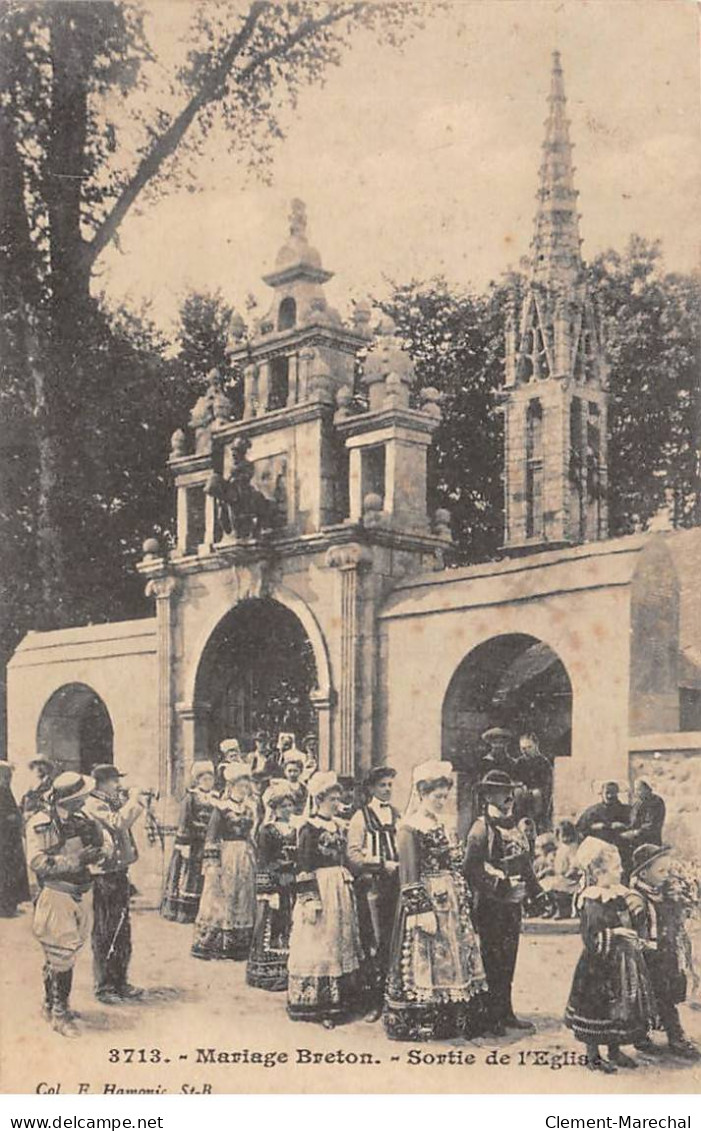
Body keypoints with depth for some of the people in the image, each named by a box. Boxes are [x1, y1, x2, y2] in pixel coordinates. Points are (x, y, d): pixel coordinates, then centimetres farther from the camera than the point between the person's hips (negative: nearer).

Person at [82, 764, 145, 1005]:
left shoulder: (112, 803, 14)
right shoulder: (93, 805, -13)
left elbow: (126, 822, 24)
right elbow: (118, 822, -25)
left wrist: (135, 802, 11)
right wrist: (132, 800, -12)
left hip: (119, 872, 9)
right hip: (103, 876, -9)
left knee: (122, 933, 14)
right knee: (104, 935, -1)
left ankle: (120, 982, 24)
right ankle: (103, 987, 6)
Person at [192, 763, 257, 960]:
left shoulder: (250, 808, 11)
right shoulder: (222, 807, -8)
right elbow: (211, 836, -11)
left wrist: (254, 859, 13)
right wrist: (212, 862, -16)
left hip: (246, 860, 6)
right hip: (225, 857, -6)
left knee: (243, 900, 7)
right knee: (219, 899, -3)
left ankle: (239, 946, 13)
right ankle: (209, 944, 4)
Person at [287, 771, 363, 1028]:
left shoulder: (338, 825, 11)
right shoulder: (309, 828, -12)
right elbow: (303, 867, -16)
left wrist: (348, 886, 16)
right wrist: (309, 899, -20)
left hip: (340, 890, 8)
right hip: (319, 889, -8)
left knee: (341, 942, 12)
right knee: (318, 945, -3)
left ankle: (338, 1001, 20)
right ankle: (315, 1004, 5)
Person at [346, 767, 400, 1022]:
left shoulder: (398, 816, 15)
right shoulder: (361, 817, 2)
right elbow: (353, 856, -5)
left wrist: (401, 865, 1)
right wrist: (382, 864, -12)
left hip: (396, 886, 4)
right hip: (371, 886, -4)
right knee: (375, 943, -4)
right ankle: (375, 1002, 1)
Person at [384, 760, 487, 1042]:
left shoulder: (440, 826, 13)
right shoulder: (409, 829, -11)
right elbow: (409, 877, -15)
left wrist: (462, 903, 14)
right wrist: (423, 911, -19)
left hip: (450, 904, 8)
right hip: (425, 902, -8)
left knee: (452, 957, 10)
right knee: (424, 960, -3)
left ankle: (451, 1019, 18)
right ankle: (419, 1024, 6)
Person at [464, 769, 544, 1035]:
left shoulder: (515, 829, 14)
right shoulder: (481, 828, -11)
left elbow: (525, 865, 21)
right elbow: (471, 868, -18)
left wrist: (535, 892, 16)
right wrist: (494, 887, -21)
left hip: (513, 904, 7)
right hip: (490, 906, -7)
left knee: (508, 961, 13)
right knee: (492, 961, -1)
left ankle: (506, 1013, 21)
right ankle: (492, 1018, 6)